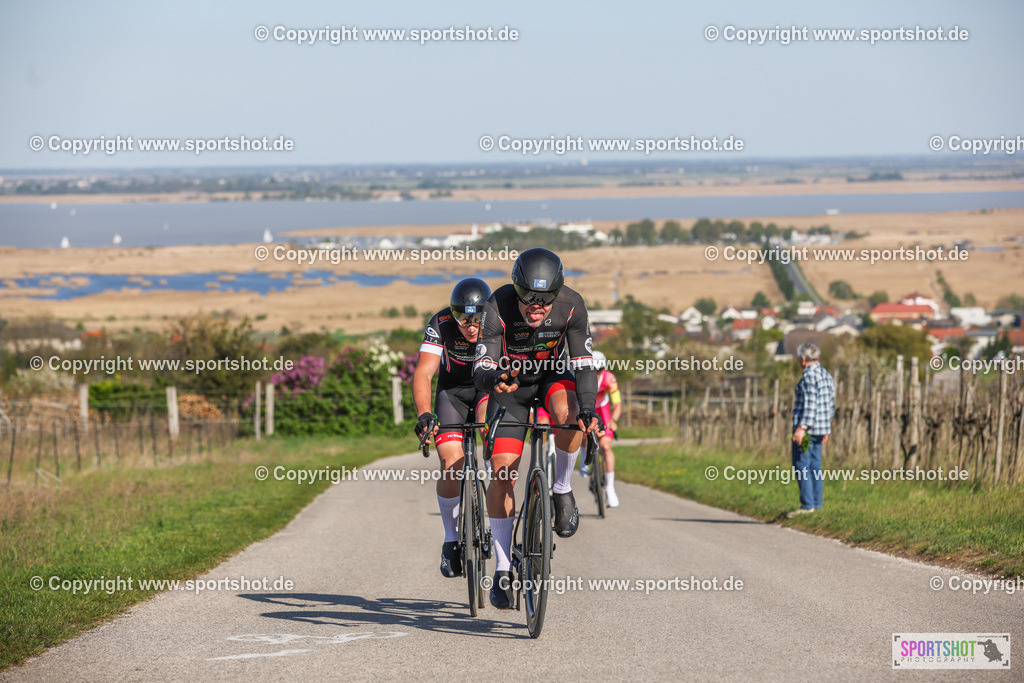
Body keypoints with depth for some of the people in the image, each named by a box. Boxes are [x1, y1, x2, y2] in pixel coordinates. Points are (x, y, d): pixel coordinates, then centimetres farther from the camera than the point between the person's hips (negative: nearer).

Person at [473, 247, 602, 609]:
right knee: (502, 472, -11)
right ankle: (503, 568, -1)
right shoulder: (498, 308, -32)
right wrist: (493, 379, -59)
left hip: (553, 376, 0)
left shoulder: (571, 305, -27)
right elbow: (482, 369, -35)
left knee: (568, 412, -36)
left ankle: (562, 490, -11)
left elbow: (583, 363, -25)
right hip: (510, 385, 0)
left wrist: (588, 409, -41)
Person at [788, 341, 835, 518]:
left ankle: (807, 505, -11)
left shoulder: (810, 375, -13)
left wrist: (802, 427, -24)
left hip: (806, 429, -9)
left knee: (801, 466, -7)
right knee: (815, 466, 12)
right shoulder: (826, 375, 15)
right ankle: (817, 504, 12)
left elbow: (810, 404, -21)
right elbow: (830, 405, 17)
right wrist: (826, 429, 22)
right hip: (821, 428, 9)